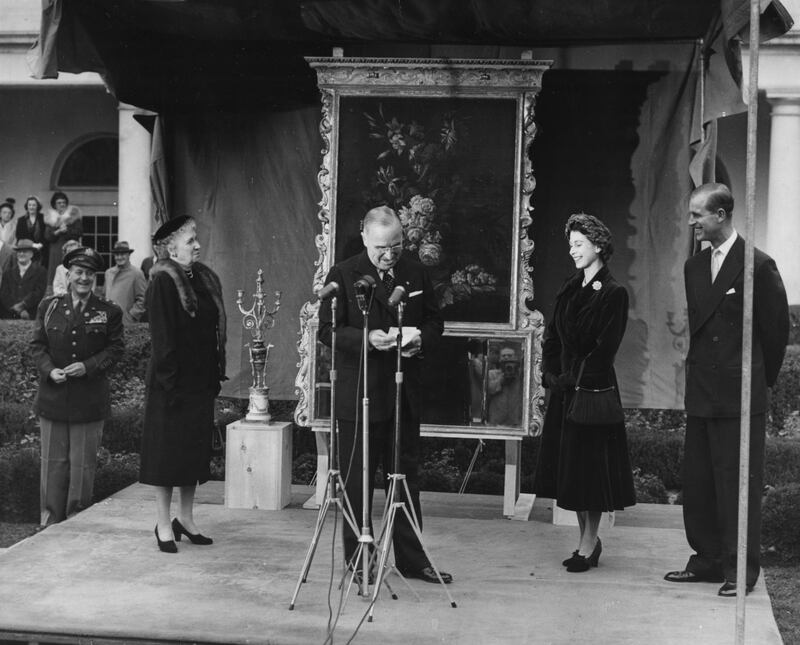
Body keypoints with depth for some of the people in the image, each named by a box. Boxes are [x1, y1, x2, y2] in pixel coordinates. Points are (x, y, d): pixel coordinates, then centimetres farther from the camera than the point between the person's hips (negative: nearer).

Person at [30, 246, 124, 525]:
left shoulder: (109, 312, 3)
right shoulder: (48, 307, 7)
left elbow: (115, 347, 2)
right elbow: (37, 344, 7)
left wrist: (88, 366, -13)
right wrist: (49, 369, -11)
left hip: (89, 400, -1)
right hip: (53, 395, 1)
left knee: (83, 463, 4)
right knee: (54, 462, 5)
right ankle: (51, 521, 15)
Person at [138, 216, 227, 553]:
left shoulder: (206, 279, 10)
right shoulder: (163, 283, -12)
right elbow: (162, 338, -16)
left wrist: (217, 374, 8)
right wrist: (169, 382, -19)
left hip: (201, 382, 7)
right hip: (173, 383, -7)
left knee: (195, 450, 13)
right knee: (168, 452, 1)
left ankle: (185, 519, 24)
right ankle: (164, 525, 11)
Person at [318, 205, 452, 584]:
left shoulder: (416, 274, 8)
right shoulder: (343, 275, -4)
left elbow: (434, 321, 13)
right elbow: (327, 330, -8)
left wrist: (421, 339, -9)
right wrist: (367, 339, -24)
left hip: (404, 394, 4)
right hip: (358, 396, -4)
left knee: (406, 478, 11)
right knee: (356, 482, 4)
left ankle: (411, 559, 20)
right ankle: (358, 562, 15)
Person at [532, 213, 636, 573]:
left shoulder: (613, 294, -9)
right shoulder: (569, 290, 12)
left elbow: (605, 348, -14)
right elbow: (553, 336, 12)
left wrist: (575, 378, -16)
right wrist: (551, 374, -1)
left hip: (593, 391, -7)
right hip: (564, 389, 7)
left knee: (590, 466, -1)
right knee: (569, 465, 10)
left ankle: (589, 543, 7)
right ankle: (587, 539, 20)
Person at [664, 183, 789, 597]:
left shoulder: (758, 265, -9)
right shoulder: (694, 267, 12)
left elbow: (777, 327, -4)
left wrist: (762, 378, 5)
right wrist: (702, 370, 13)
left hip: (741, 395, -7)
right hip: (701, 393, 7)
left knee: (738, 485, -2)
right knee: (697, 482, 11)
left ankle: (740, 570, 7)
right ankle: (708, 560, 22)